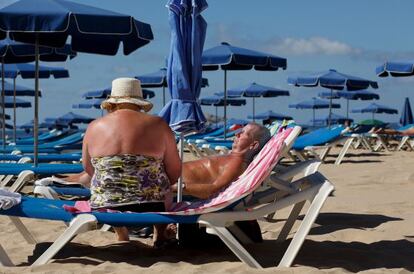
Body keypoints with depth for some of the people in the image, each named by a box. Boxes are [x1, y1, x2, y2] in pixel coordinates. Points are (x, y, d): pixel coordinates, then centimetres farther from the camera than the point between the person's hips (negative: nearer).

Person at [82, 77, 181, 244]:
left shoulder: (94, 127, -1)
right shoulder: (157, 124, -5)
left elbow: (88, 169, 12)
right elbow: (175, 171, 0)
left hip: (104, 207, 2)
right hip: (151, 207, -1)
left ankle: (122, 236, 33)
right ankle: (159, 235, 37)